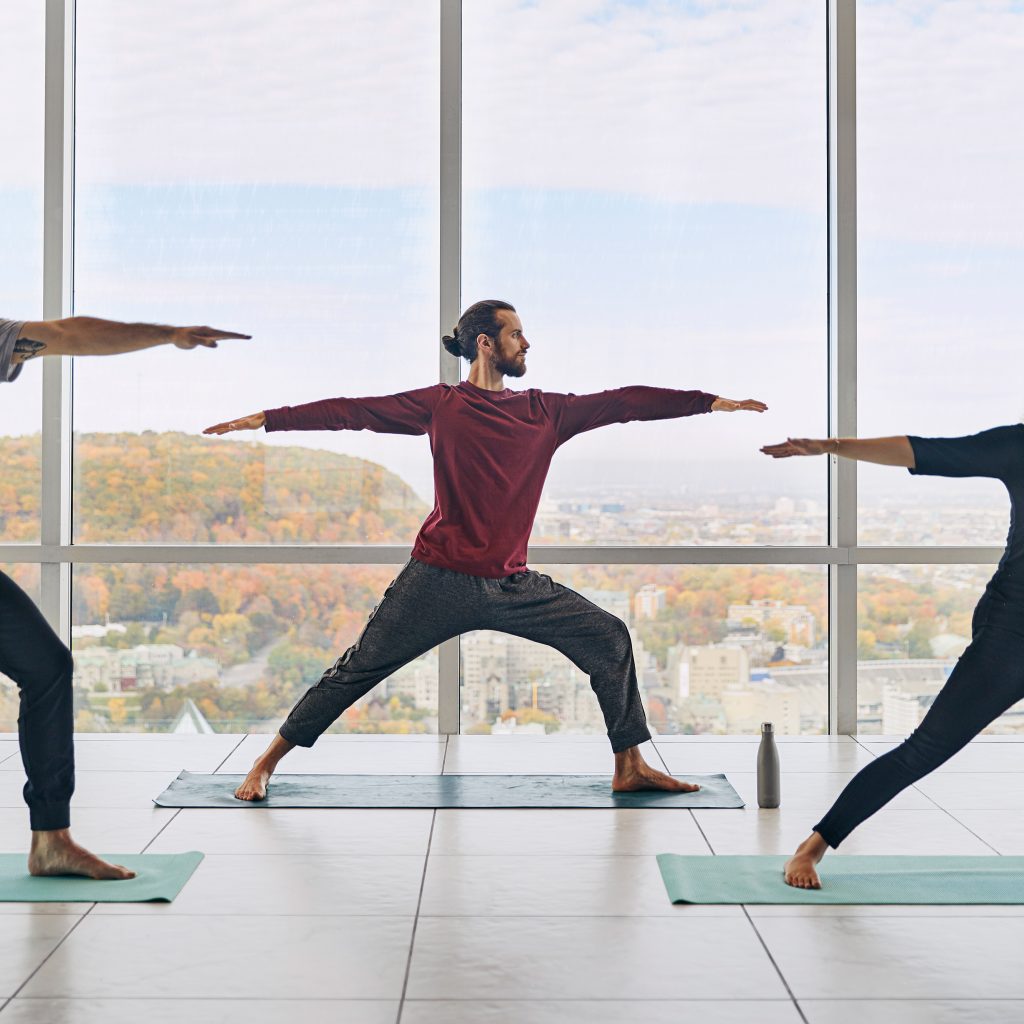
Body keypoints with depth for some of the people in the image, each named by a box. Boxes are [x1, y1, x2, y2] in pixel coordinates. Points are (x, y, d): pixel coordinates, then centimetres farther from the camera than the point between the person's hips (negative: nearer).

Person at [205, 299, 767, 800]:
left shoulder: (545, 412, 8)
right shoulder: (441, 405, 0)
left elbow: (622, 402, 7)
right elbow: (352, 411, -1)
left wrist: (711, 401, 5)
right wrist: (263, 419, -3)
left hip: (512, 584, 4)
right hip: (439, 580, -3)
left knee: (609, 640, -2)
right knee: (359, 668, -1)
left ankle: (630, 767, 11)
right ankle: (266, 762, 15)